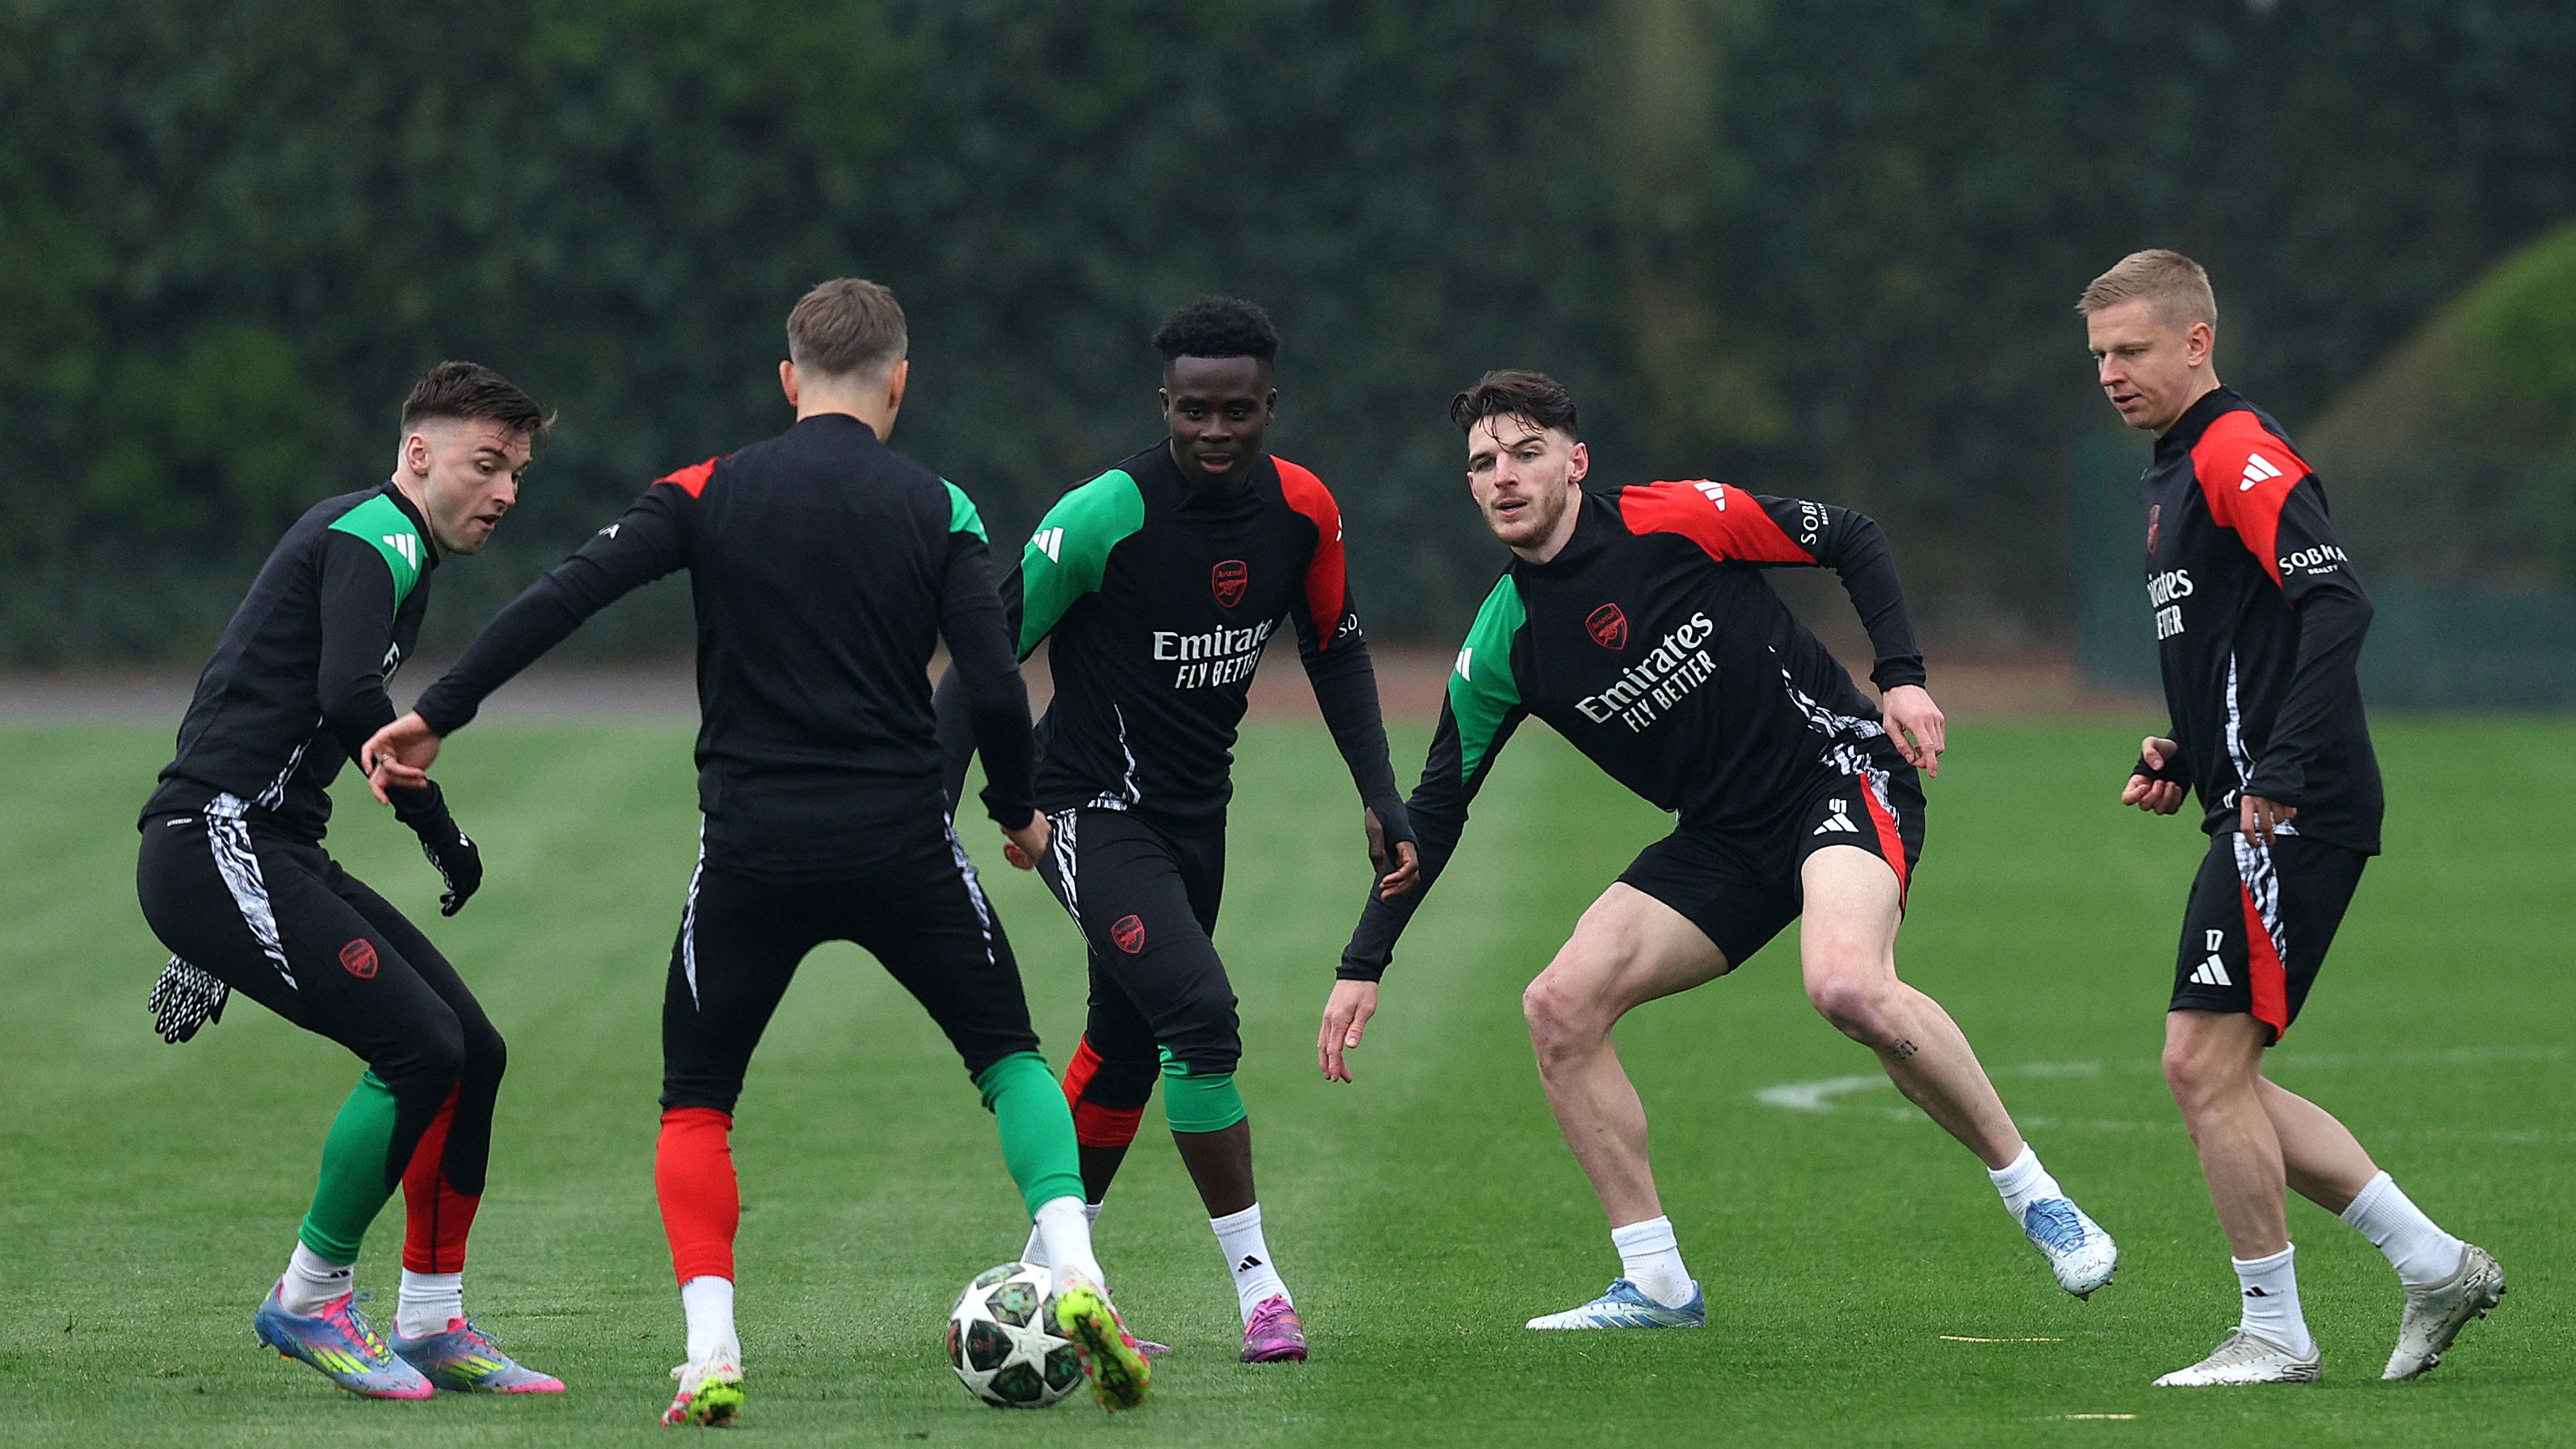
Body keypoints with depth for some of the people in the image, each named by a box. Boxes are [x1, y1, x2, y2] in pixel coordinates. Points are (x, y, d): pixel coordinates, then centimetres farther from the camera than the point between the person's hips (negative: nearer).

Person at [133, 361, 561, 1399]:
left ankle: (430, 1323, 12)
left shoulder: (386, 550, 23)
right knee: (420, 1046, -17)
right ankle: (310, 1300, -3)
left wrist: (219, 938, 31)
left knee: (471, 1051, 5)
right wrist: (438, 826, -17)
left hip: (270, 859, 10)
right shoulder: (376, 538, -9)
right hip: (215, 846, -10)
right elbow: (351, 693, -27)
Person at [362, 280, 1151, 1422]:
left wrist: (436, 714, -5)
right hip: (902, 844, 0)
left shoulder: (712, 493, 2)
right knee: (1009, 1057, 19)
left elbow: (566, 595, -8)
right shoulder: (935, 509, 1)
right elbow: (994, 686, -6)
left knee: (695, 1105, 14)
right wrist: (1017, 810, 12)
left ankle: (710, 1357, -3)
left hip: (752, 848, 0)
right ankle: (1075, 1278, -1)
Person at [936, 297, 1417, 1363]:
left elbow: (1334, 651, 12)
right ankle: (1257, 1285, -17)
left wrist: (1379, 793, 2)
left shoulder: (1301, 512, -4)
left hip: (1197, 814, 7)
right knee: (1201, 1014, -22)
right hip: (1093, 814, -7)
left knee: (1126, 1052, 16)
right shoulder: (1105, 517, -22)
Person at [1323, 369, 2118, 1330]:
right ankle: (1655, 1284, 0)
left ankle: (2034, 1196, -17)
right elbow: (1433, 808, 6)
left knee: (1850, 986, -34)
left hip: (1840, 771, -6)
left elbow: (1851, 540, -1)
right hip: (1725, 843, 6)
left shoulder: (1676, 520, -12)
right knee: (1560, 1006, -9)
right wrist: (1363, 967, 2)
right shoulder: (1502, 645, -1)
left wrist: (1903, 677, -13)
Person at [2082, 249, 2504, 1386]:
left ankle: (2275, 1334, 1)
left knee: (2205, 1064, -8)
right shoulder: (2177, 473, 21)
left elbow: (2336, 606, -23)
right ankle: (2435, 1265, 14)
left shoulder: (2239, 456, -11)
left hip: (2295, 820, -11)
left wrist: (2283, 769, -27)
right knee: (2213, 1077, 11)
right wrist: (2185, 758, 14)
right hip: (2257, 816, 11)